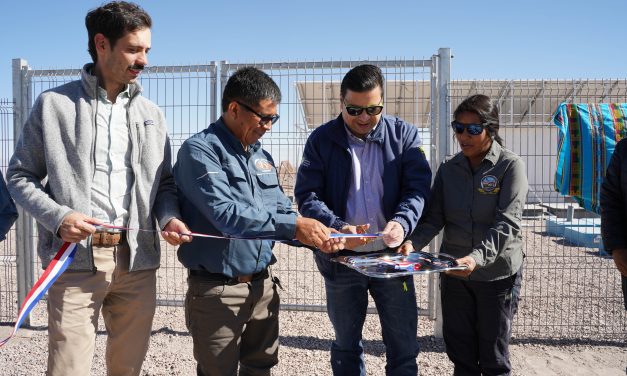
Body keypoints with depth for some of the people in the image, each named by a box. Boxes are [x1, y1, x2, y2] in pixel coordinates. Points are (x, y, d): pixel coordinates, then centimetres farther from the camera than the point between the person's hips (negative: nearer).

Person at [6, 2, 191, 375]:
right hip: (75, 259, -3)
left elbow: (164, 182, 14)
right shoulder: (54, 104, 2)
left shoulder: (151, 113, 12)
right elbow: (20, 175, 4)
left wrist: (169, 218, -7)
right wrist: (57, 217, -13)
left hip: (138, 259, 4)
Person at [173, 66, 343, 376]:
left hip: (262, 285, 7)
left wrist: (316, 237, -7)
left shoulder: (261, 157, 10)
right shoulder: (200, 150, -12)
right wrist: (293, 225, -28)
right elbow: (225, 213, -26)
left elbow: (281, 212, 11)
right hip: (217, 290, -6)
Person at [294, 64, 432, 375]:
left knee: (403, 347, 10)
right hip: (340, 259, 0)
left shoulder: (404, 135, 0)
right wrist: (337, 228, -25)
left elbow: (418, 186, -7)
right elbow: (306, 194, -8)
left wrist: (402, 222, -27)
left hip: (392, 256, 0)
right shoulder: (321, 139, -3)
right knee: (346, 344, 17)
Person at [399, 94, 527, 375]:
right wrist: (413, 243, -21)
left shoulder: (510, 165, -8)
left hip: (496, 274, -3)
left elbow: (507, 223, -19)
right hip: (454, 272, 4)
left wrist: (478, 257, -34)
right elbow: (434, 217, -1)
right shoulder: (449, 168, 4)